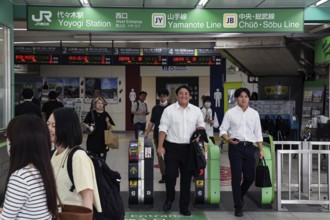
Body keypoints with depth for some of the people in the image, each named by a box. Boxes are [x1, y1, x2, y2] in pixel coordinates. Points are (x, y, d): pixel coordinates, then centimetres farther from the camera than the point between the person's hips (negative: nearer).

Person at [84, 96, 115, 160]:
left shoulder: (105, 114, 3)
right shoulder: (91, 113, 0)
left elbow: (109, 127, 6)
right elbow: (85, 123, 5)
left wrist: (107, 122, -14)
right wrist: (89, 127, -13)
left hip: (103, 139, 1)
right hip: (93, 138, -1)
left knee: (102, 156, 6)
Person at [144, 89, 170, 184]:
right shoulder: (155, 108, 9)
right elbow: (152, 122, 13)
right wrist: (146, 132, 7)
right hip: (157, 135, 3)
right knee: (160, 155, 5)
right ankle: (163, 175, 13)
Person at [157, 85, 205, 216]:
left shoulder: (196, 110, 6)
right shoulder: (169, 110, -3)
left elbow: (201, 126, 16)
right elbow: (163, 128, -5)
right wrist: (160, 146, -13)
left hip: (189, 148, 2)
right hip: (172, 147, -2)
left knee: (186, 178, 8)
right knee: (170, 176, -2)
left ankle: (184, 207, 19)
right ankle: (169, 199, 26)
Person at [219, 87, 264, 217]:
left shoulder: (254, 113, 9)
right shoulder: (230, 113, 1)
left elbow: (258, 133, 11)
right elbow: (223, 130, 0)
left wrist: (261, 150, 6)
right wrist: (228, 139, -20)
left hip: (249, 147, 3)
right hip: (235, 147, -3)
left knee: (250, 177, 5)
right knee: (236, 177, -2)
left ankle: (239, 196, 35)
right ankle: (238, 206, 10)